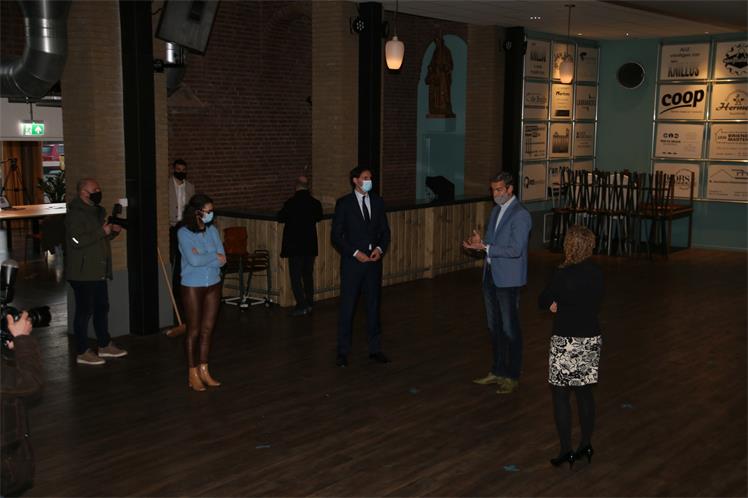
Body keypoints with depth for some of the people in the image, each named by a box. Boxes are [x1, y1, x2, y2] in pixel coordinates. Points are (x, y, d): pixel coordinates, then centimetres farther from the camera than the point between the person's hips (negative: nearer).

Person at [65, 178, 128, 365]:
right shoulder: (75, 213, -15)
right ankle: (83, 352, 5)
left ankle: (105, 345, 28)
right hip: (82, 273, -9)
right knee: (84, 311, -3)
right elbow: (76, 241, -27)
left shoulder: (97, 211, 15)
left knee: (102, 308, 16)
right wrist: (102, 231, -22)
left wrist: (113, 231, 5)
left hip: (98, 271, 9)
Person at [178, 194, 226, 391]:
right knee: (194, 331, 4)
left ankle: (203, 370, 22)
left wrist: (202, 257, -17)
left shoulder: (212, 230, 2)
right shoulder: (184, 232, -11)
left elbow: (222, 259, -5)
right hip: (192, 287, -4)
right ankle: (192, 373, 15)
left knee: (208, 329, 10)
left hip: (213, 285, 5)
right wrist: (214, 257, -11)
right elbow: (193, 260, -23)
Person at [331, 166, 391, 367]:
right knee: (347, 307, 1)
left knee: (374, 305, 10)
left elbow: (385, 230, 12)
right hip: (352, 262, -4)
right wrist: (355, 253, -15)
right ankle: (343, 352, 11)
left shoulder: (377, 202, 8)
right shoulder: (344, 203, -5)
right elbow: (336, 235, -7)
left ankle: (375, 349, 21)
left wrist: (379, 248, -6)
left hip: (374, 261, 4)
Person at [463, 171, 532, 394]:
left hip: (508, 280, -8)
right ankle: (498, 371, 28)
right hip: (490, 275, 8)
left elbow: (515, 250, -22)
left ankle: (512, 377, 11)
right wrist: (479, 241, -1)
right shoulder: (496, 210, 12)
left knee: (510, 329, 1)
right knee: (494, 327, 16)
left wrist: (485, 248, -23)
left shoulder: (520, 215, -16)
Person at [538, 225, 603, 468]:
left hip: (567, 343, -6)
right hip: (592, 339, 6)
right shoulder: (597, 273, 1)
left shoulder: (563, 275, -19)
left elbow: (542, 302, -8)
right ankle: (586, 445, 25)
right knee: (585, 392, 15)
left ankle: (566, 451, 7)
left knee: (560, 395, 4)